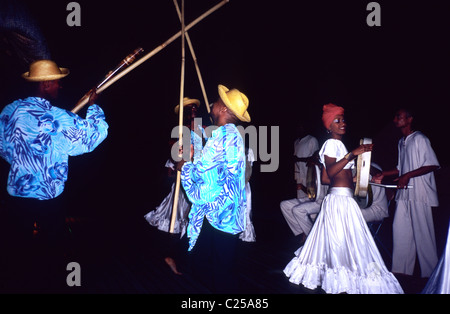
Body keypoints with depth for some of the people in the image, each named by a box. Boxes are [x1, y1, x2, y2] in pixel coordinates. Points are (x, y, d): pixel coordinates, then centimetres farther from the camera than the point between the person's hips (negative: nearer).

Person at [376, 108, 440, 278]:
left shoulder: (419, 139, -8)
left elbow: (433, 165, -14)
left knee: (422, 232, -2)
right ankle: (401, 269, 17)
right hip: (404, 194, 8)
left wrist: (408, 175, -18)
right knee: (400, 229, 8)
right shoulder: (401, 142, 17)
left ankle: (430, 274, 9)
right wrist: (384, 174, 14)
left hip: (419, 194, -8)